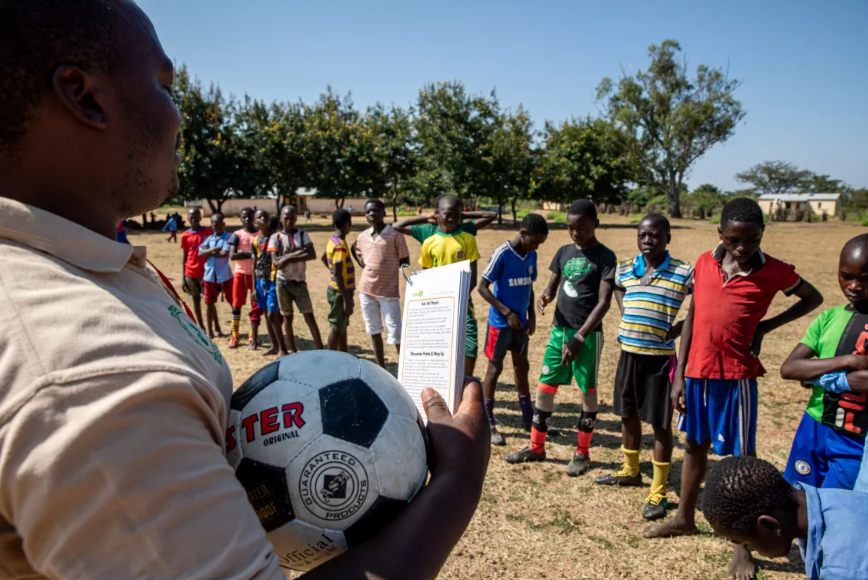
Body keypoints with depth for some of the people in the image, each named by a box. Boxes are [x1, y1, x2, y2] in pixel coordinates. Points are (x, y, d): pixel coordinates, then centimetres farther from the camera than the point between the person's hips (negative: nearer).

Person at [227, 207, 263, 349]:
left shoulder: (260, 235, 1)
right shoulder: (237, 235, -1)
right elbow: (232, 256, -12)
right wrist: (250, 254, -22)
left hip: (256, 274, 0)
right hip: (240, 273, 0)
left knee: (256, 306, 2)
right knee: (237, 305, 4)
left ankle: (253, 338, 9)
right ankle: (234, 336, 16)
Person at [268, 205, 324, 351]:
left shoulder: (303, 234, 2)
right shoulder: (276, 237, -1)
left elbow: (312, 255, -12)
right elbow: (276, 262, -12)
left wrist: (289, 258, -17)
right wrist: (297, 253, -16)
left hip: (300, 282, 0)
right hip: (283, 282, 0)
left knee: (309, 316, -3)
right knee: (287, 316, 9)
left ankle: (320, 349, -2)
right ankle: (293, 351, 18)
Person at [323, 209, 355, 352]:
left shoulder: (334, 240, 6)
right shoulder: (340, 246, -23)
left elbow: (324, 257, 24)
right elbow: (337, 275, -25)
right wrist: (346, 300, -24)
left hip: (340, 290, 10)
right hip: (340, 292, -10)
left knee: (343, 325, 19)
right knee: (336, 328, 1)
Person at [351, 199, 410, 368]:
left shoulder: (395, 234, -8)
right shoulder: (362, 236, 6)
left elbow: (405, 262, -3)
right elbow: (353, 249, 27)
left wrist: (389, 266, -9)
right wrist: (362, 263, 12)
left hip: (389, 290, -5)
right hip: (366, 289, 5)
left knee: (395, 332, -6)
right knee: (373, 330, 13)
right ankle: (381, 368, 26)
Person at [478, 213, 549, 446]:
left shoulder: (531, 256, 3)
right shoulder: (502, 254, -17)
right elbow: (483, 287, -16)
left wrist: (531, 316, 4)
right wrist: (507, 313, -19)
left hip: (521, 322, 6)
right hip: (501, 323, -6)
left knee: (522, 367, 15)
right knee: (495, 368, 2)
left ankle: (528, 418, 28)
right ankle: (488, 424, 13)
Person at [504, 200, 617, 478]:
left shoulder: (605, 257, -8)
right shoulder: (564, 252, 9)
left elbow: (603, 302, -13)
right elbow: (552, 286, 11)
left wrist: (579, 337, -20)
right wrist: (544, 298, -14)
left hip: (588, 333, -5)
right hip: (559, 329, 5)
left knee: (588, 391, 5)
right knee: (545, 387, 8)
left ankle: (582, 452, 19)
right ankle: (536, 447, 21)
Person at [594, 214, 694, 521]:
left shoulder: (683, 273, -11)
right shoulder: (624, 269, 4)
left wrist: (677, 329, -14)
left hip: (660, 356, -5)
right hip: (628, 352, 5)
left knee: (660, 423, 3)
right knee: (628, 415, 18)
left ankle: (658, 492, 16)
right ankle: (630, 471, 39)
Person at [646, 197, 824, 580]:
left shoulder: (773, 272, -7)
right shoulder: (704, 263, 1)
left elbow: (813, 298, 11)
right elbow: (691, 318, 6)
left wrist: (766, 326, -3)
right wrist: (679, 375, 4)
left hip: (736, 376, -4)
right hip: (697, 372, 4)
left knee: (742, 457, 4)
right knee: (695, 445, 18)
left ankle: (742, 546, 18)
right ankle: (685, 518, 37)